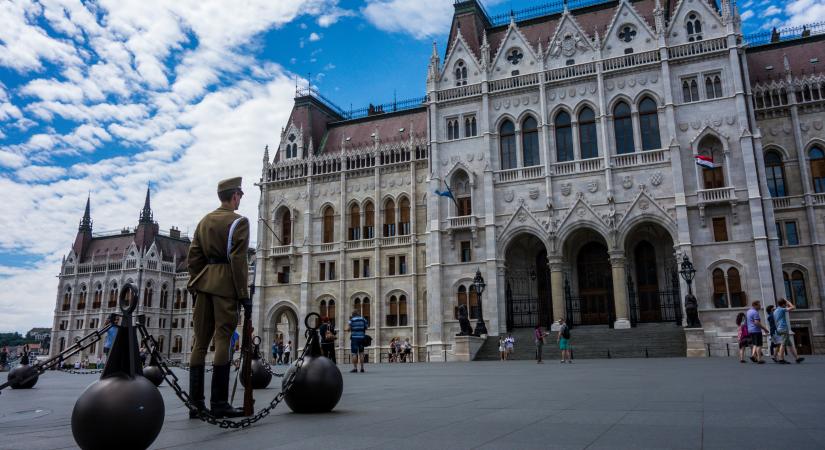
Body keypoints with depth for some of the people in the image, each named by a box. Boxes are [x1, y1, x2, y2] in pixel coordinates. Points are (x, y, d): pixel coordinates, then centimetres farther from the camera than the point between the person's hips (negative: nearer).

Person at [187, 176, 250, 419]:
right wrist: (244, 295, -9)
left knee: (200, 342, 6)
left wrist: (194, 285, 19)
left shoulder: (204, 220, 16)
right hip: (225, 284, -6)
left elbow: (193, 257, 14)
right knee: (222, 340, -6)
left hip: (204, 282, 6)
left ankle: (195, 402, 9)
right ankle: (219, 403, -5)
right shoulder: (239, 221, -4)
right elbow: (238, 260, -11)